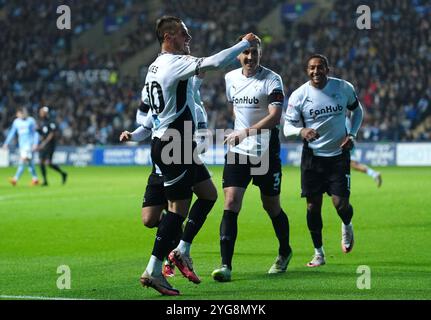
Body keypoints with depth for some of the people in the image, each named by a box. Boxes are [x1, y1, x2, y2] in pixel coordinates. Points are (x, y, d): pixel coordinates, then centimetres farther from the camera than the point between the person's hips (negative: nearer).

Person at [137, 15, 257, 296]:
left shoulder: (155, 67, 15)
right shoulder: (175, 63, -16)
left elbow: (144, 107, 23)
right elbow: (214, 63, -28)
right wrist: (245, 43, -17)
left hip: (163, 143, 10)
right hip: (174, 146, -10)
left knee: (208, 194, 14)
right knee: (179, 207, -7)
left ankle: (182, 251, 14)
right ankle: (153, 271, -4)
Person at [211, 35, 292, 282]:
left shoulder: (272, 80, -11)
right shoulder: (231, 78, 7)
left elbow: (275, 116, -22)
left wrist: (247, 132, -31)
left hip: (266, 152, -4)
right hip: (238, 151, 4)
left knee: (272, 207, 9)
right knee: (231, 203, -12)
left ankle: (285, 252, 36)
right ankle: (226, 265, -15)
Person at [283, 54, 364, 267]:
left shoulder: (344, 88, -4)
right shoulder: (299, 95, -8)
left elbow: (357, 110, 13)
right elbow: (287, 127, -6)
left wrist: (352, 134, -2)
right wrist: (302, 131, -28)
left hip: (339, 154, 0)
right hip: (312, 156, 0)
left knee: (340, 203, -10)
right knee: (313, 205, 1)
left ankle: (347, 226, 27)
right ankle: (318, 253, 16)